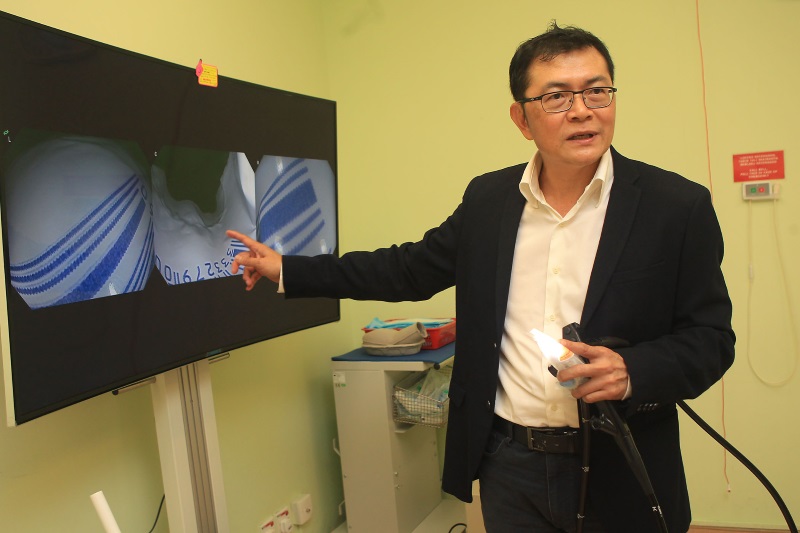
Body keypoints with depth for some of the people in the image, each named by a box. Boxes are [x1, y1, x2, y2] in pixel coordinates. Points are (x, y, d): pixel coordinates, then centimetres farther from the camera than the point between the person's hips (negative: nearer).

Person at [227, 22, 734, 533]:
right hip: (507, 467, 3)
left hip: (618, 477, -2)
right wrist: (288, 270, 8)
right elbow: (411, 268, 10)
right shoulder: (487, 198, 2)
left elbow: (712, 337, -5)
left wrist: (632, 372, -25)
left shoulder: (679, 205, -9)